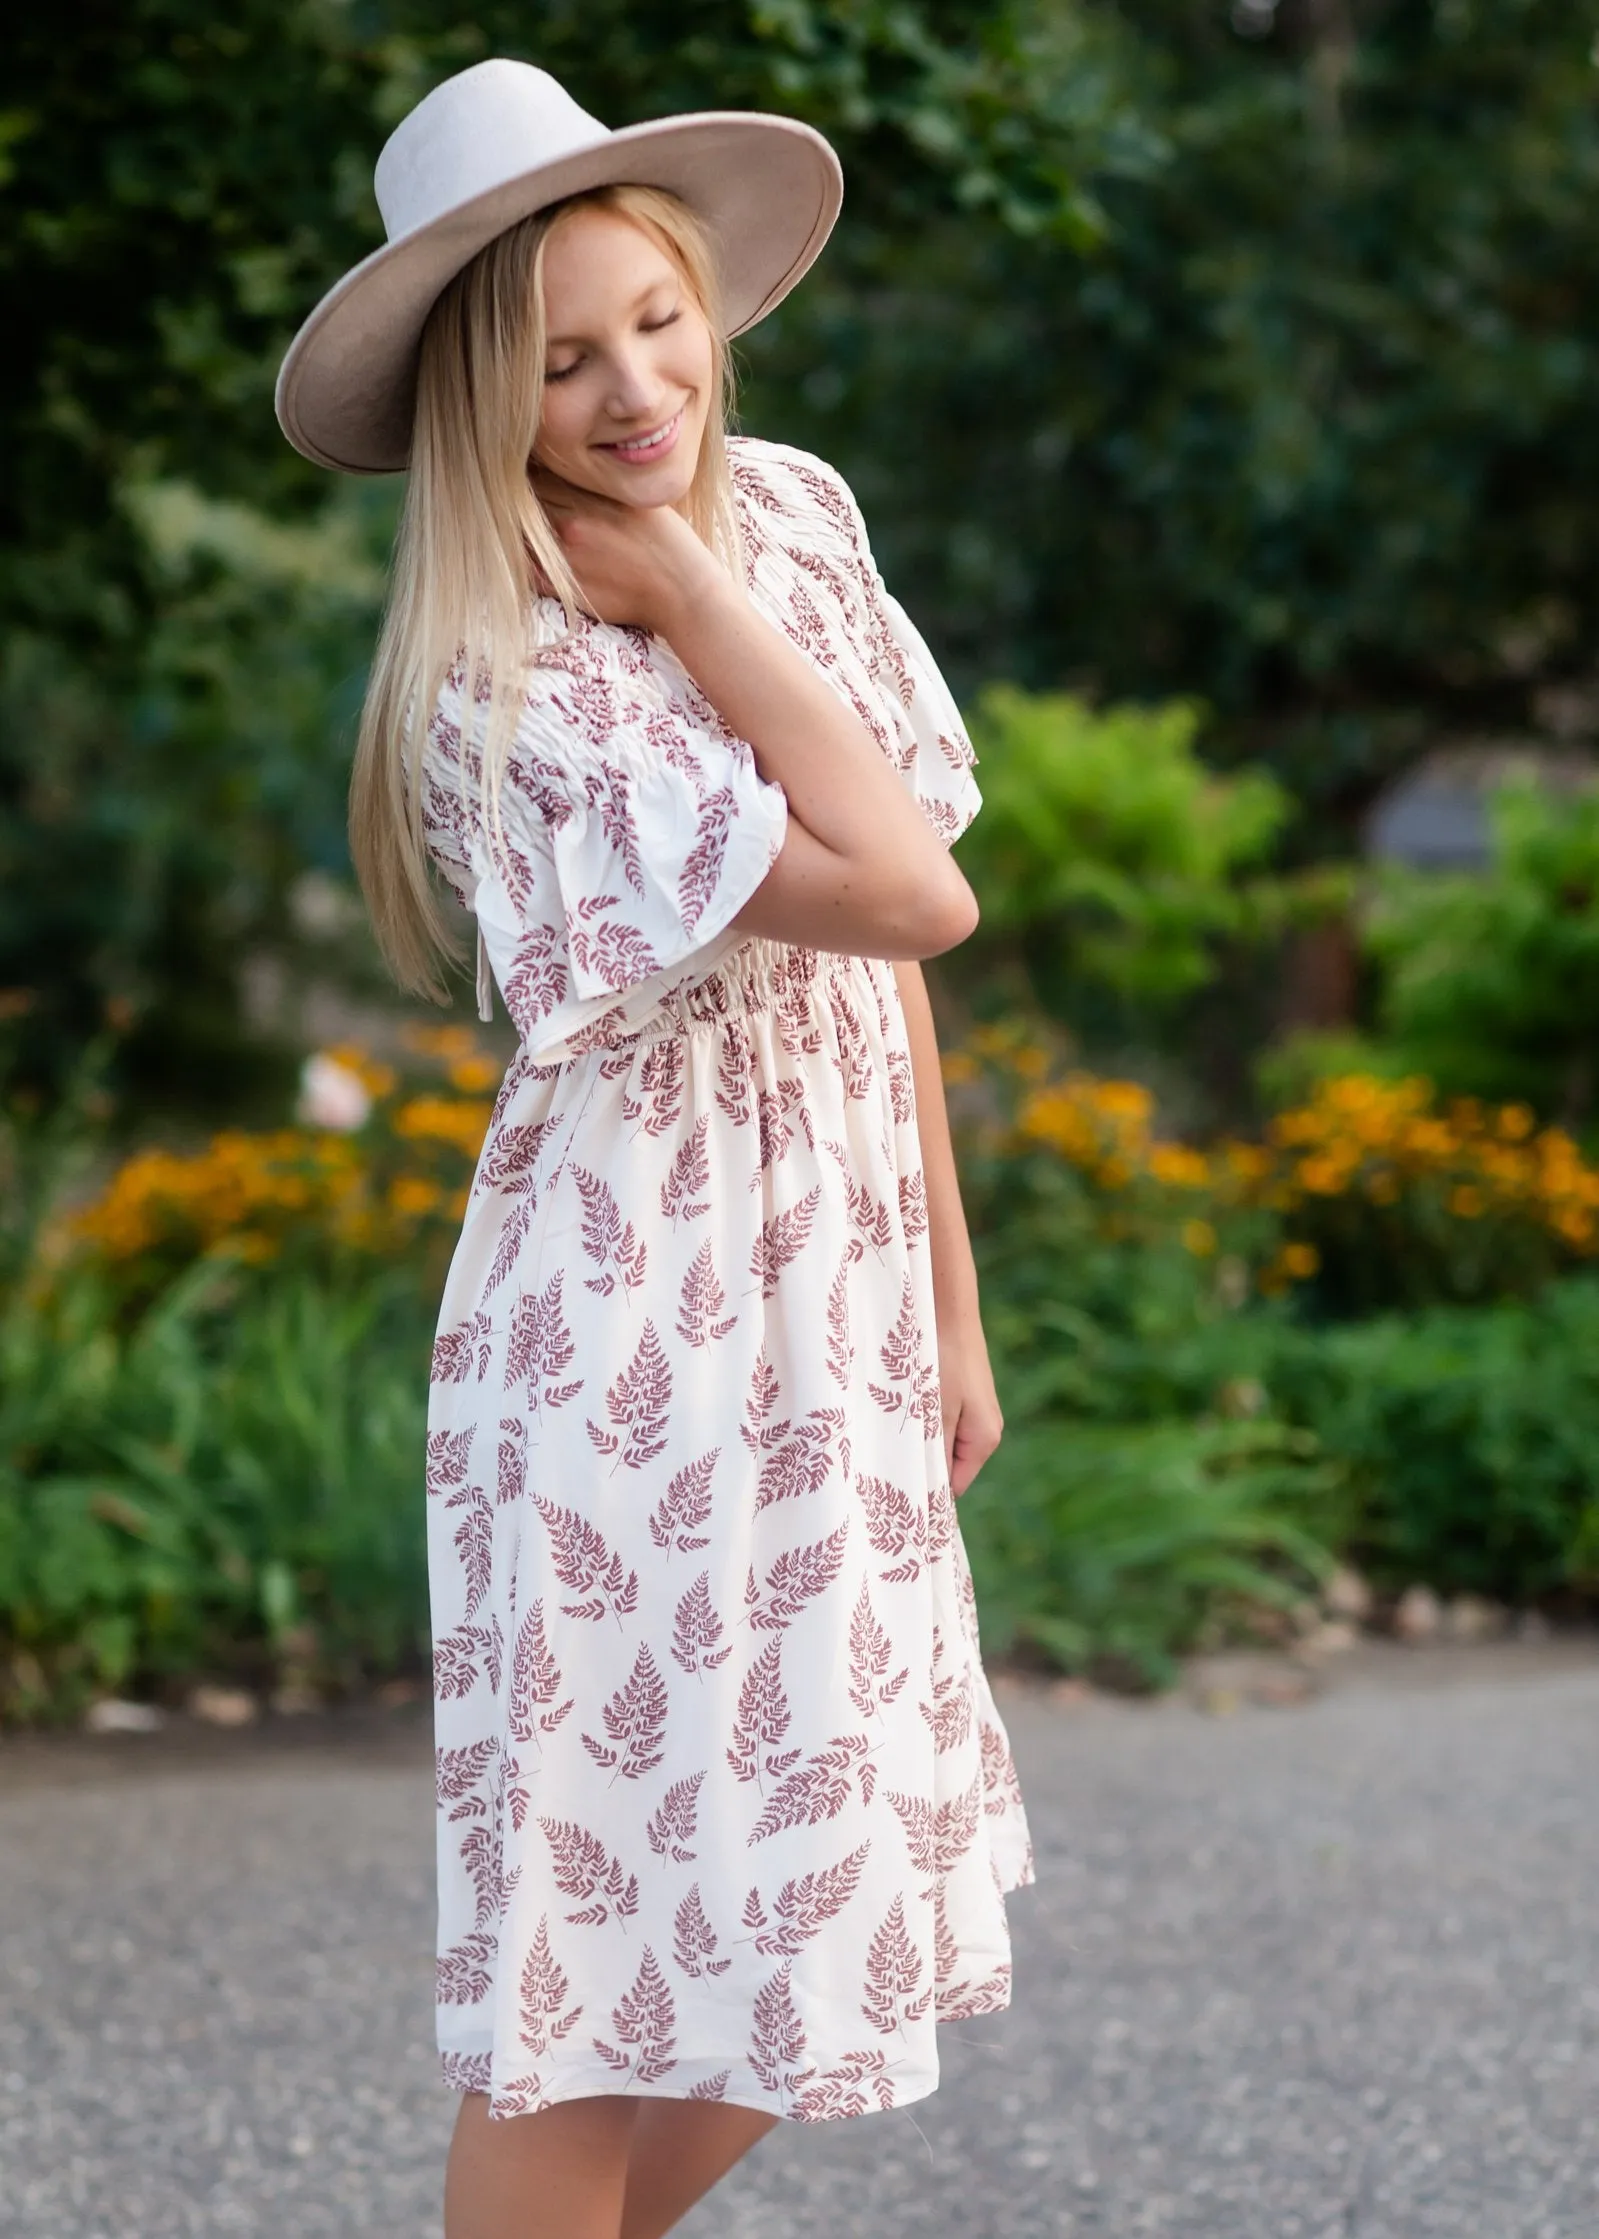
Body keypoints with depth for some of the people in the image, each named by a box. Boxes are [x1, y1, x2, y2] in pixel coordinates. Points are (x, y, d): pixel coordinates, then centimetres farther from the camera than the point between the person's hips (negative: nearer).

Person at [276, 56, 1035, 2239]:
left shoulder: (792, 512, 2)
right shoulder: (512, 686, -19)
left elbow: (886, 965, 7)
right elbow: (907, 893, -25)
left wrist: (948, 1299, 10)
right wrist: (682, 589, -20)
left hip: (840, 1292, 7)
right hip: (643, 1320, -7)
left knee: (822, 1903, 16)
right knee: (611, 1918, 2)